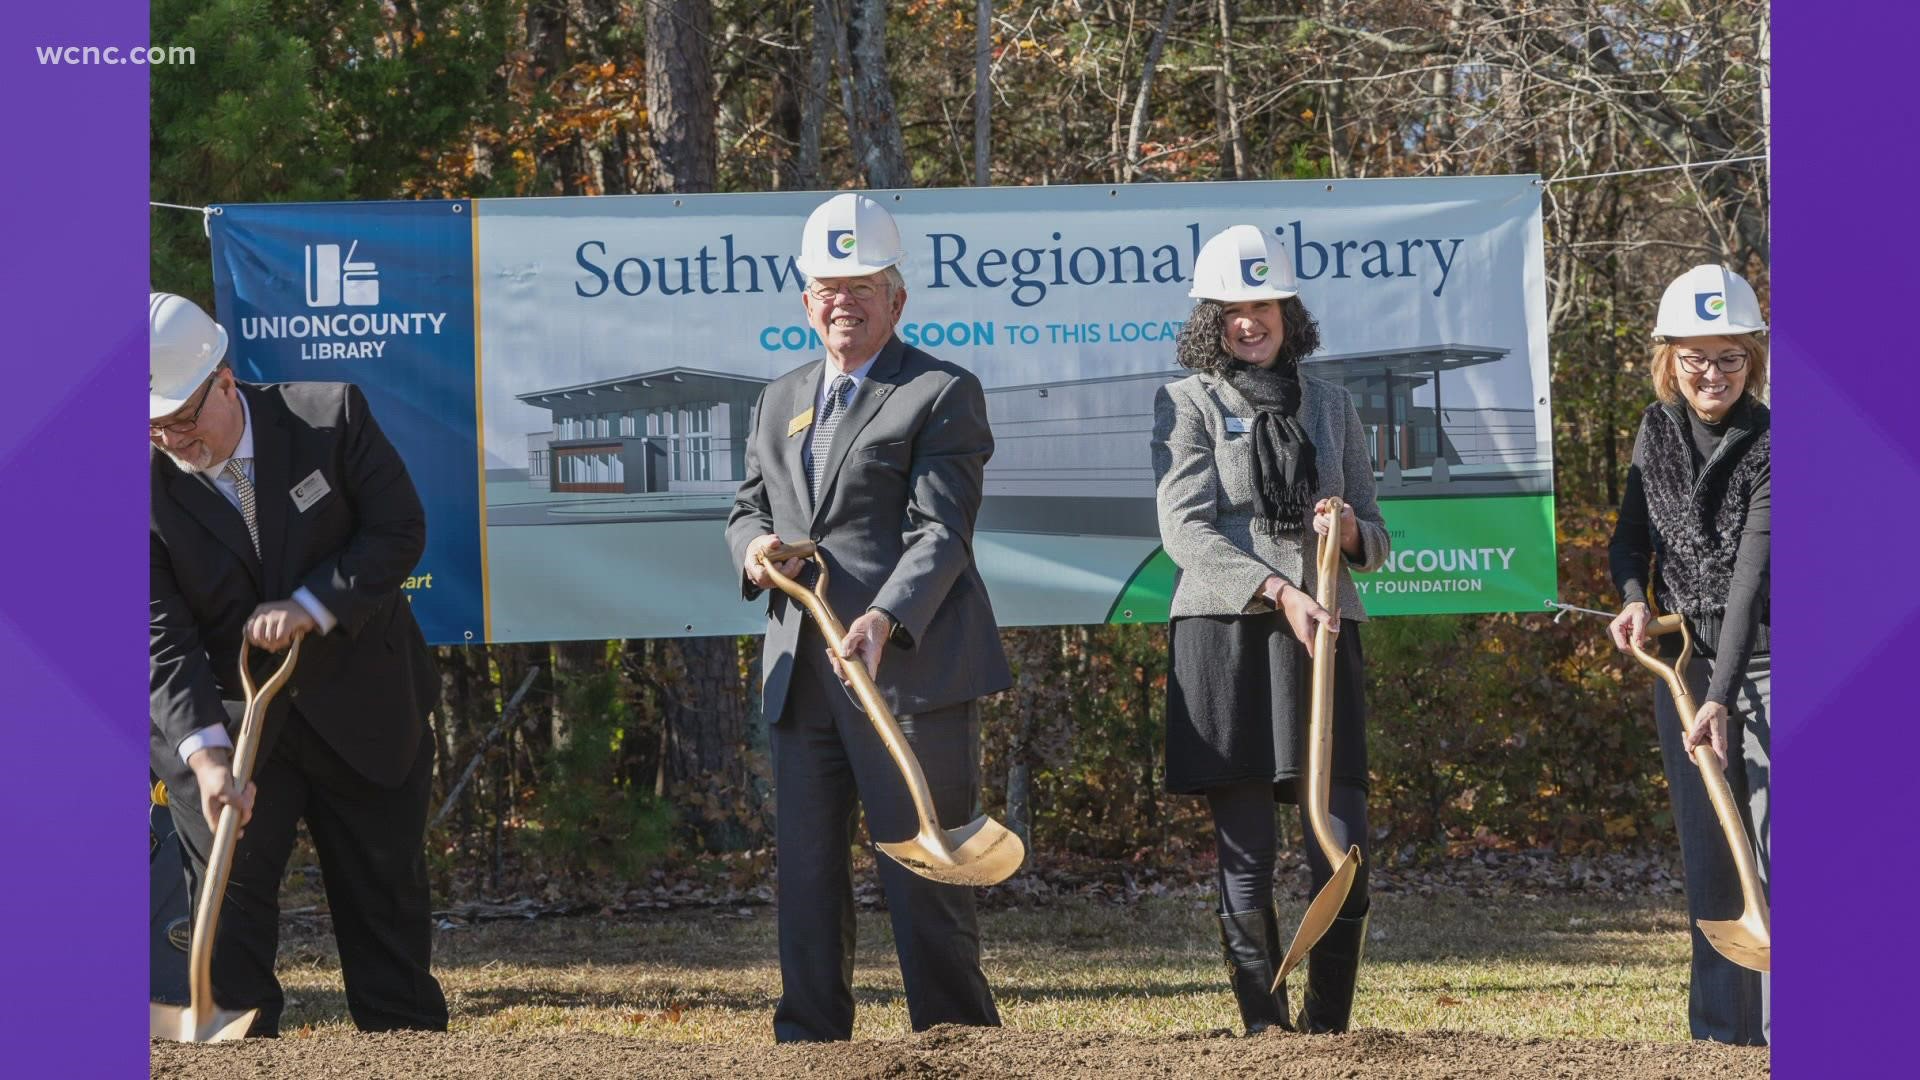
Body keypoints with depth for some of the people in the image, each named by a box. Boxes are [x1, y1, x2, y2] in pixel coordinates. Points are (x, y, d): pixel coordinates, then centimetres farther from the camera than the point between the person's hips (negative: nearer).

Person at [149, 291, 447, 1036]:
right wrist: (204, 754, -30)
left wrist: (310, 606, -21)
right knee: (227, 900, -4)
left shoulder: (327, 416, -12)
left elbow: (400, 529, -9)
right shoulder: (149, 485, -13)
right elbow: (164, 641, -17)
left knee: (386, 898, 9)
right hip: (226, 717, 0)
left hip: (363, 709, 0)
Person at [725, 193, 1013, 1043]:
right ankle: (809, 1037, 15)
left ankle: (957, 1035, 4)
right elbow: (748, 506, 24)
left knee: (921, 864, -4)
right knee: (805, 866, 8)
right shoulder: (781, 400, 20)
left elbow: (941, 531, -11)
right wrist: (754, 548, -1)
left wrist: (884, 621, -27)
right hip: (801, 673, 6)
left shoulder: (942, 393, -2)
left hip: (910, 666, -6)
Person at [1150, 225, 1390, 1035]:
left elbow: (1375, 540, 19)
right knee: (1245, 854, -2)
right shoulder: (1188, 403, 6)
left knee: (1345, 851, -5)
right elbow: (1185, 530, -6)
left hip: (1324, 635, 3)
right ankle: (1264, 1030, 5)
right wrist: (1278, 592, -17)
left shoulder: (1330, 405, 17)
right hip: (1226, 634, -3)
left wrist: (1350, 532, -5)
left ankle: (1328, 1028, 5)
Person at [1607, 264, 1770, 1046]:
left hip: (1766, 665, -5)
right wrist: (1633, 598, -8)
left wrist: (1722, 698, -32)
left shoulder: (1772, 446, -16)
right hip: (1683, 663, 5)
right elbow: (1630, 536, 15)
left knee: (1777, 849, -13)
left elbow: (1752, 575, -25)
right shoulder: (1657, 430, 3)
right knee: (1708, 861, 7)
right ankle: (1722, 1034, 14)